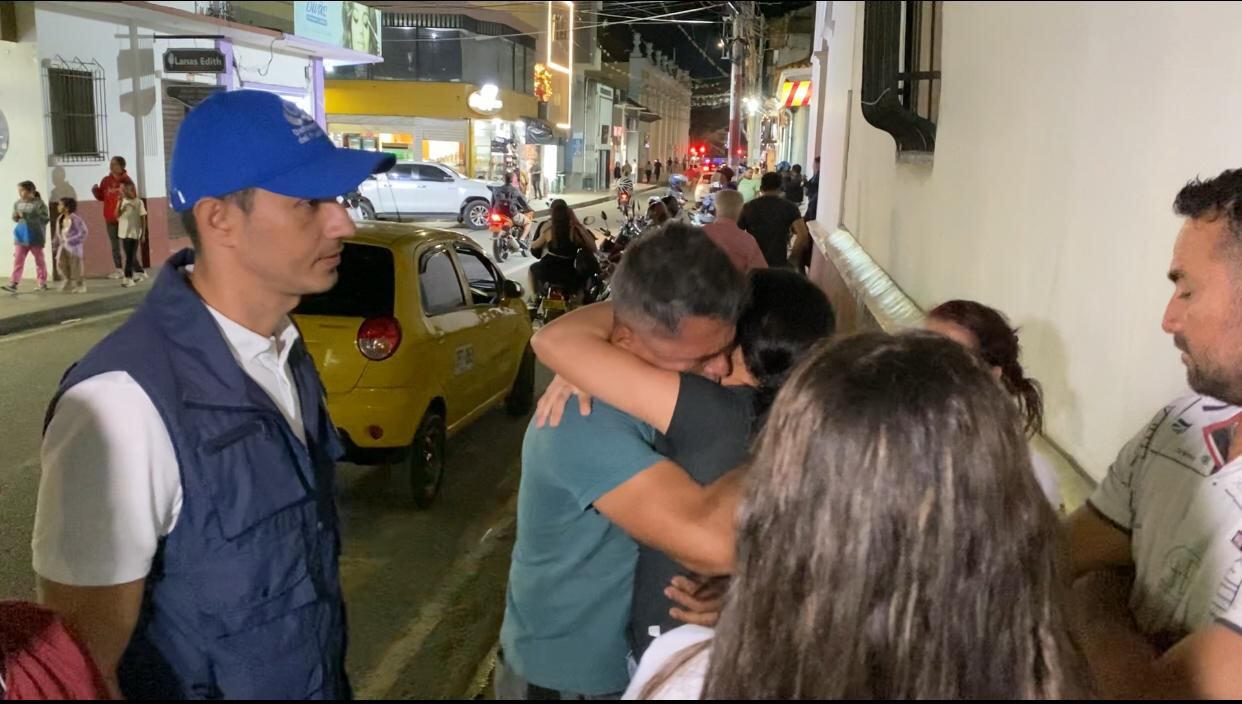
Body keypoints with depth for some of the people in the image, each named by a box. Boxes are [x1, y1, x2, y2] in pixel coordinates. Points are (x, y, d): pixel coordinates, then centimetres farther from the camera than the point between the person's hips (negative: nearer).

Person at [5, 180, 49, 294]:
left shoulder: (39, 203, -9)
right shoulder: (18, 203, 8)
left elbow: (45, 218, -14)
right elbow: (15, 218, 17)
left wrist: (29, 217, -19)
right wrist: (17, 216, -7)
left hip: (35, 237, -4)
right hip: (21, 237, 5)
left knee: (39, 261, 7)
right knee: (18, 261, -3)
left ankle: (43, 283, 18)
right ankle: (13, 284, -8)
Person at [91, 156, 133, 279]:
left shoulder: (126, 180, -5)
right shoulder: (106, 180, 7)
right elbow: (101, 196, 9)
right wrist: (95, 190, -8)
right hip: (110, 218, 5)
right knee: (115, 245, 8)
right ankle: (118, 270, 13)